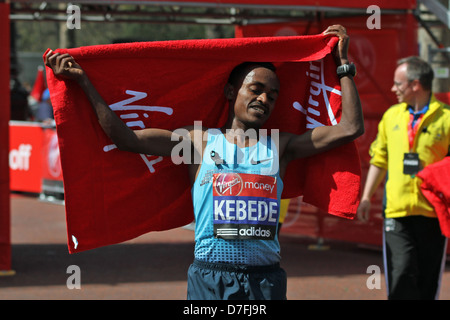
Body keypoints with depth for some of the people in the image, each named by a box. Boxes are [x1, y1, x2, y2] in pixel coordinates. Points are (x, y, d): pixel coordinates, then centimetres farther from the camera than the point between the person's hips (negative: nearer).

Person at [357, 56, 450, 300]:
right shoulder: (392, 115, 11)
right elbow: (379, 159, 19)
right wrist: (366, 197, 14)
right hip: (397, 210, 2)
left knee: (427, 280, 5)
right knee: (401, 274, -9)